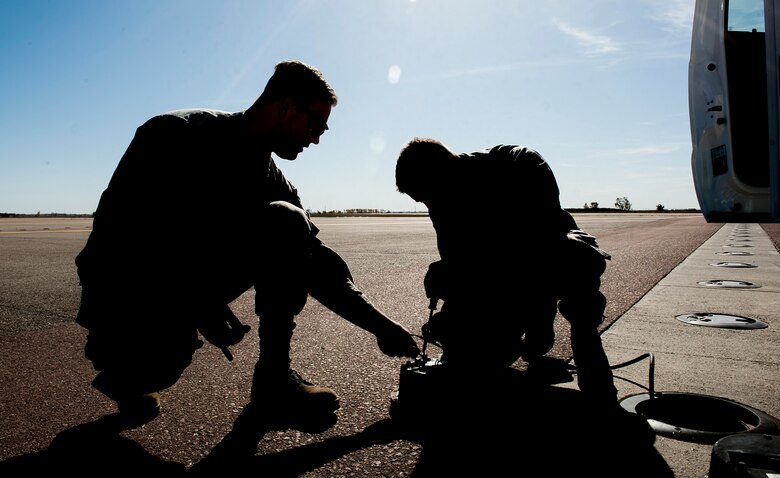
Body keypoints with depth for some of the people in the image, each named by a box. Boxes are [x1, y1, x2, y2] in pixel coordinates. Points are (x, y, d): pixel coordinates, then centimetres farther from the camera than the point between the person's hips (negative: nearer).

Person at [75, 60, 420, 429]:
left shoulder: (271, 182, -1)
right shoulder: (176, 134, -17)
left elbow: (315, 263, 2)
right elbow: (116, 223, -23)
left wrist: (380, 325, -2)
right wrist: (198, 303, -30)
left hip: (194, 281, 5)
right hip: (123, 287, -4)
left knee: (286, 224, -15)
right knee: (164, 358, -36)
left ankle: (274, 377, -11)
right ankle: (127, 371, 5)